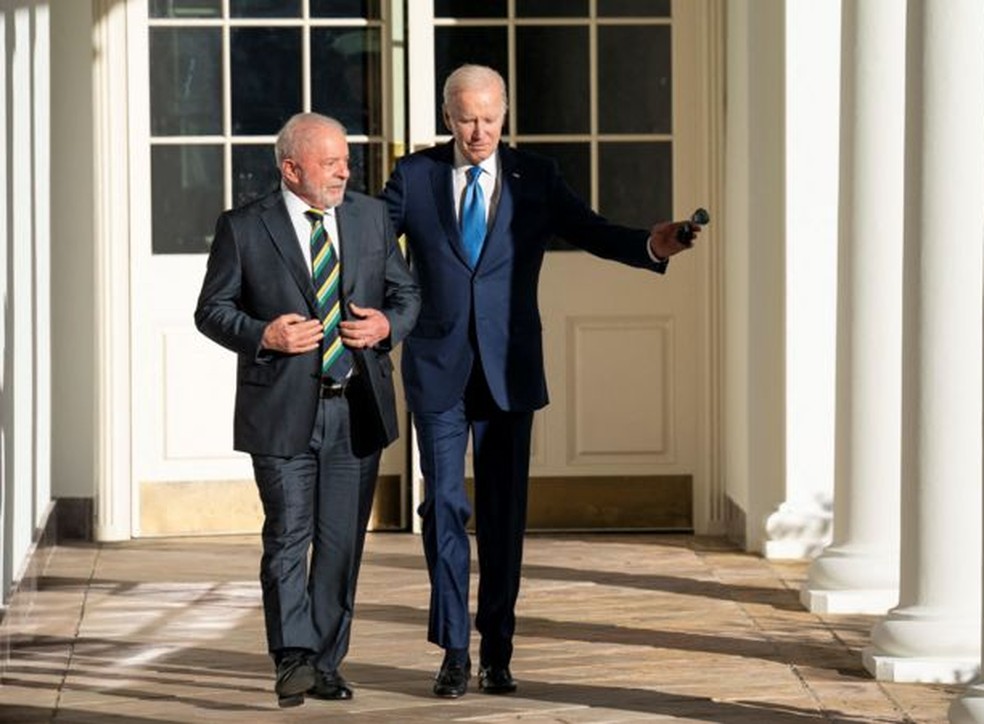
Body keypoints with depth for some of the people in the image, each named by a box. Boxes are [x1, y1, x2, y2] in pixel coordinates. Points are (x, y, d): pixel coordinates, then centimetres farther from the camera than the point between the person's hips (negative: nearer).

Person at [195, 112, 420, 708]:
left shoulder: (372, 217, 10)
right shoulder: (243, 228, -1)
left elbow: (407, 292, 15)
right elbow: (212, 310, 1)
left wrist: (389, 325, -7)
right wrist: (263, 335, -16)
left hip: (357, 407, 3)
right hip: (282, 411, -3)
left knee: (342, 542, 7)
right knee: (288, 537, -8)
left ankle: (326, 664, 15)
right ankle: (294, 660, -4)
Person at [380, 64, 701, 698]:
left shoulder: (536, 178, 5)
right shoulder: (415, 176, 3)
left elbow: (591, 231, -2)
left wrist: (652, 246, -21)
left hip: (508, 368, 1)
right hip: (438, 367, -1)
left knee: (505, 513, 4)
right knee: (444, 506, -1)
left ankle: (497, 652, 13)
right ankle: (454, 651, 6)